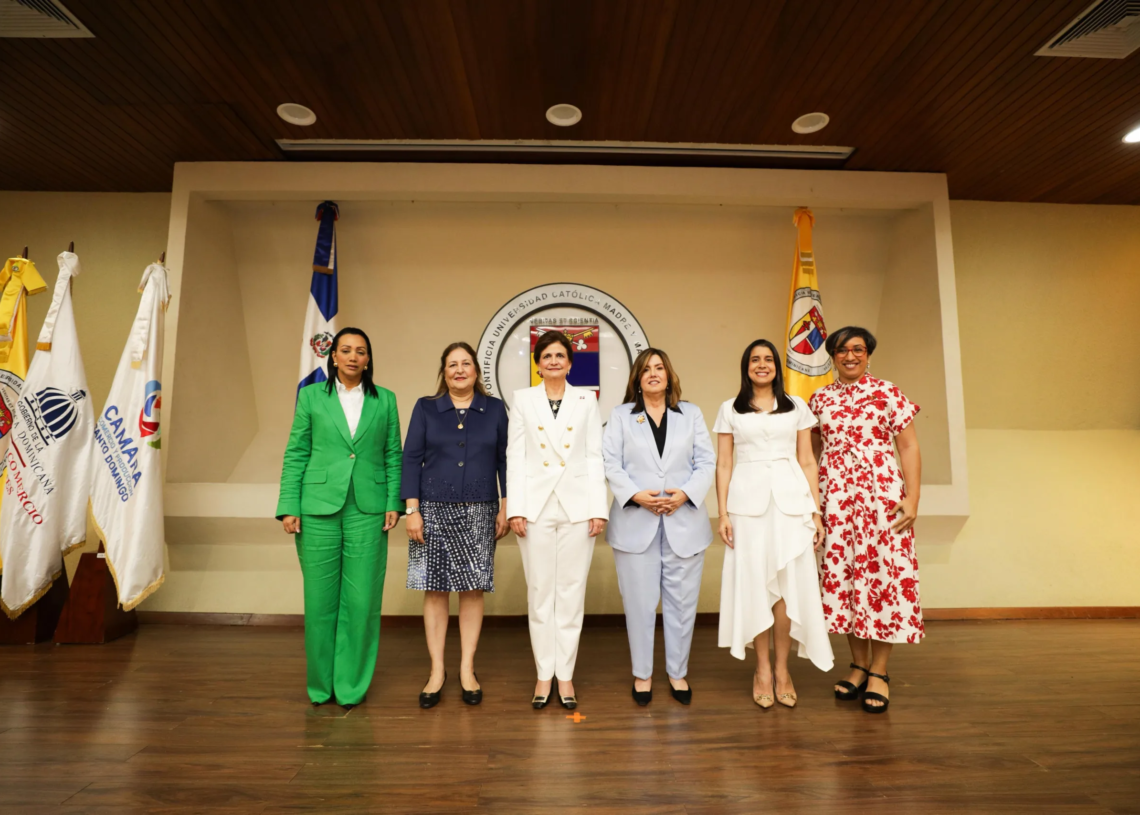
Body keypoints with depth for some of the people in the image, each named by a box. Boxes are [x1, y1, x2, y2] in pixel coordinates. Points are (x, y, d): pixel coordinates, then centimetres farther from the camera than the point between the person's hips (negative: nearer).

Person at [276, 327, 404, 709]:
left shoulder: (385, 400, 7)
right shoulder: (311, 396, 6)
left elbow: (393, 456, 7)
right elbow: (295, 454, 4)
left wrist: (393, 503, -2)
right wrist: (289, 507, -2)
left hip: (367, 510, 0)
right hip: (318, 508, 0)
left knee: (362, 599, 3)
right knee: (320, 598, 7)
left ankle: (352, 685, 21)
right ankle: (321, 684, 27)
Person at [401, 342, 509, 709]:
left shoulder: (494, 409, 6)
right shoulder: (425, 408, 4)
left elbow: (504, 460, 7)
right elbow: (411, 458, 1)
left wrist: (505, 507, 2)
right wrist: (412, 509, -6)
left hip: (478, 512, 0)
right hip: (434, 510, 0)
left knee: (473, 589, 4)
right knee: (435, 589, 4)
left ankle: (467, 669, 19)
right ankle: (437, 670, 19)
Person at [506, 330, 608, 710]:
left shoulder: (586, 400, 7)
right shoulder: (523, 399, 7)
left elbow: (595, 456, 3)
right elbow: (515, 456, 3)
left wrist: (599, 508, -4)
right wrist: (515, 508, -5)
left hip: (577, 505, 0)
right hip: (536, 505, 0)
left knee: (571, 592, 6)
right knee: (539, 592, 7)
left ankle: (565, 675, 20)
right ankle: (543, 675, 21)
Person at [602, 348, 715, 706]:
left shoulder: (691, 414, 11)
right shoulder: (620, 416, 8)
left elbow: (706, 462, 4)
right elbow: (610, 464, -1)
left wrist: (686, 493, -12)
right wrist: (637, 496, -15)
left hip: (684, 522, 1)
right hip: (636, 523, -1)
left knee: (682, 600, 8)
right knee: (640, 602, 5)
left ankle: (678, 672, 25)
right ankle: (642, 674, 21)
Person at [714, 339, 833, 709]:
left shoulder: (797, 407, 11)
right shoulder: (730, 410, 8)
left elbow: (807, 462, 10)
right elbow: (723, 464, 5)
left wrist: (816, 511, 4)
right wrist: (723, 513, -2)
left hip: (790, 498, 1)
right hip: (748, 499, -1)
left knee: (790, 581, 1)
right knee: (753, 581, 3)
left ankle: (782, 667, 16)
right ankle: (762, 667, 17)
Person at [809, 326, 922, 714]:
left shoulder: (888, 393, 1)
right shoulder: (820, 398, 10)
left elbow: (909, 448, -1)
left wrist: (912, 499, -9)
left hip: (881, 494, -3)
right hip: (835, 498, 3)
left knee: (881, 572, -1)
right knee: (841, 575, 6)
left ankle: (879, 672, 14)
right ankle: (859, 664, 23)